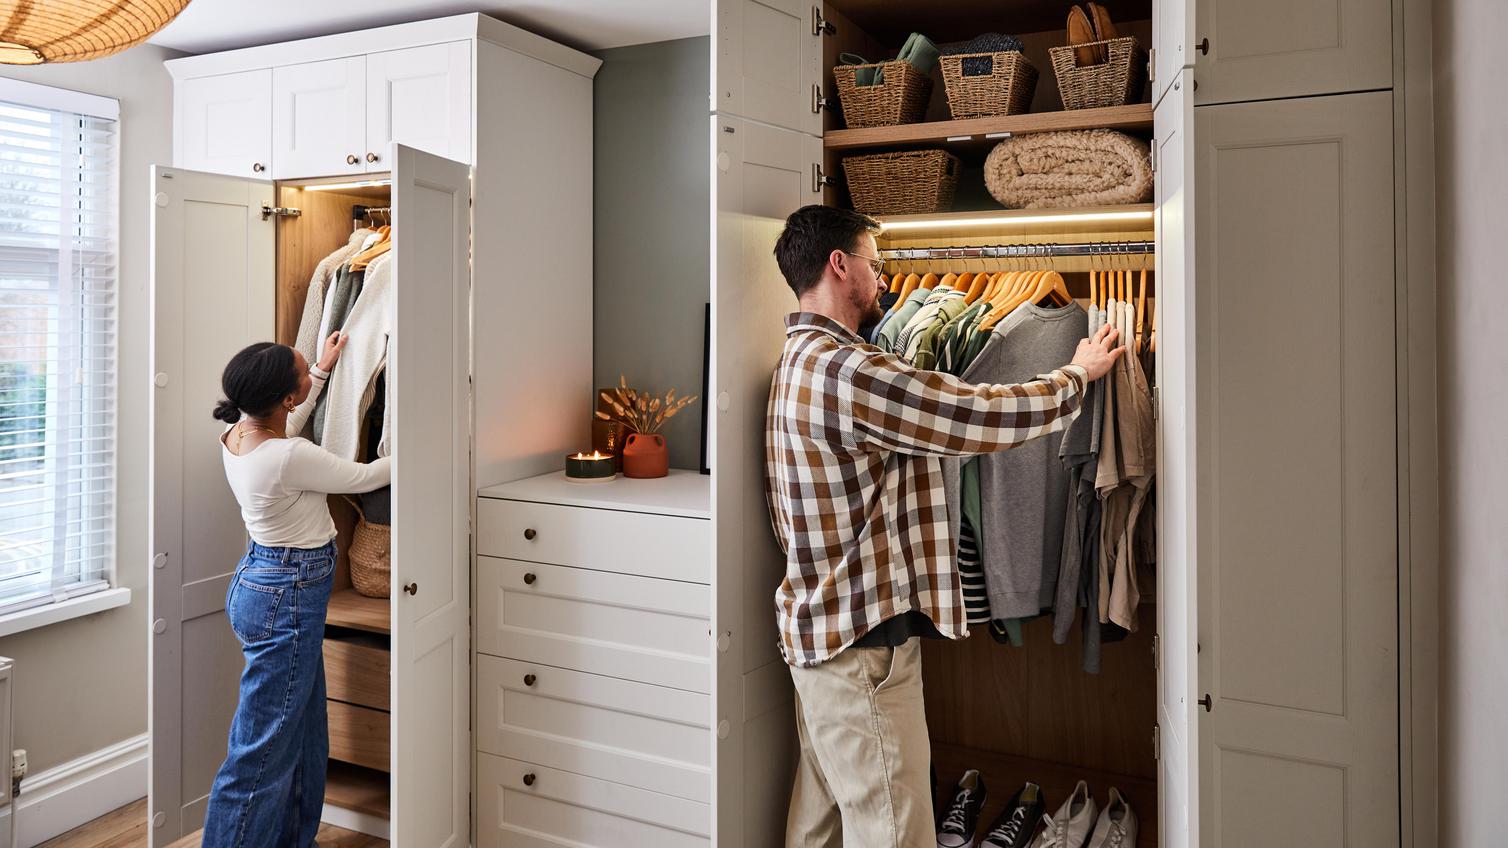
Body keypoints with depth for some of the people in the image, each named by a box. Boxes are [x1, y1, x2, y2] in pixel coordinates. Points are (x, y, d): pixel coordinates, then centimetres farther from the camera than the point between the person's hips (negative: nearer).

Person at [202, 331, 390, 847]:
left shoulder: (238, 432, -1)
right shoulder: (289, 458, -27)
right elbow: (365, 478, -13)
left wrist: (323, 370, 29)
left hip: (260, 579, 10)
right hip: (286, 597, -10)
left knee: (303, 727, 21)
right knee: (265, 747, 1)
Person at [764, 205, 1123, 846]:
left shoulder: (798, 362, 13)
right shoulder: (845, 370, -21)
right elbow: (986, 415, -17)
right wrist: (1079, 372, 1)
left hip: (818, 628, 10)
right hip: (863, 637, -10)